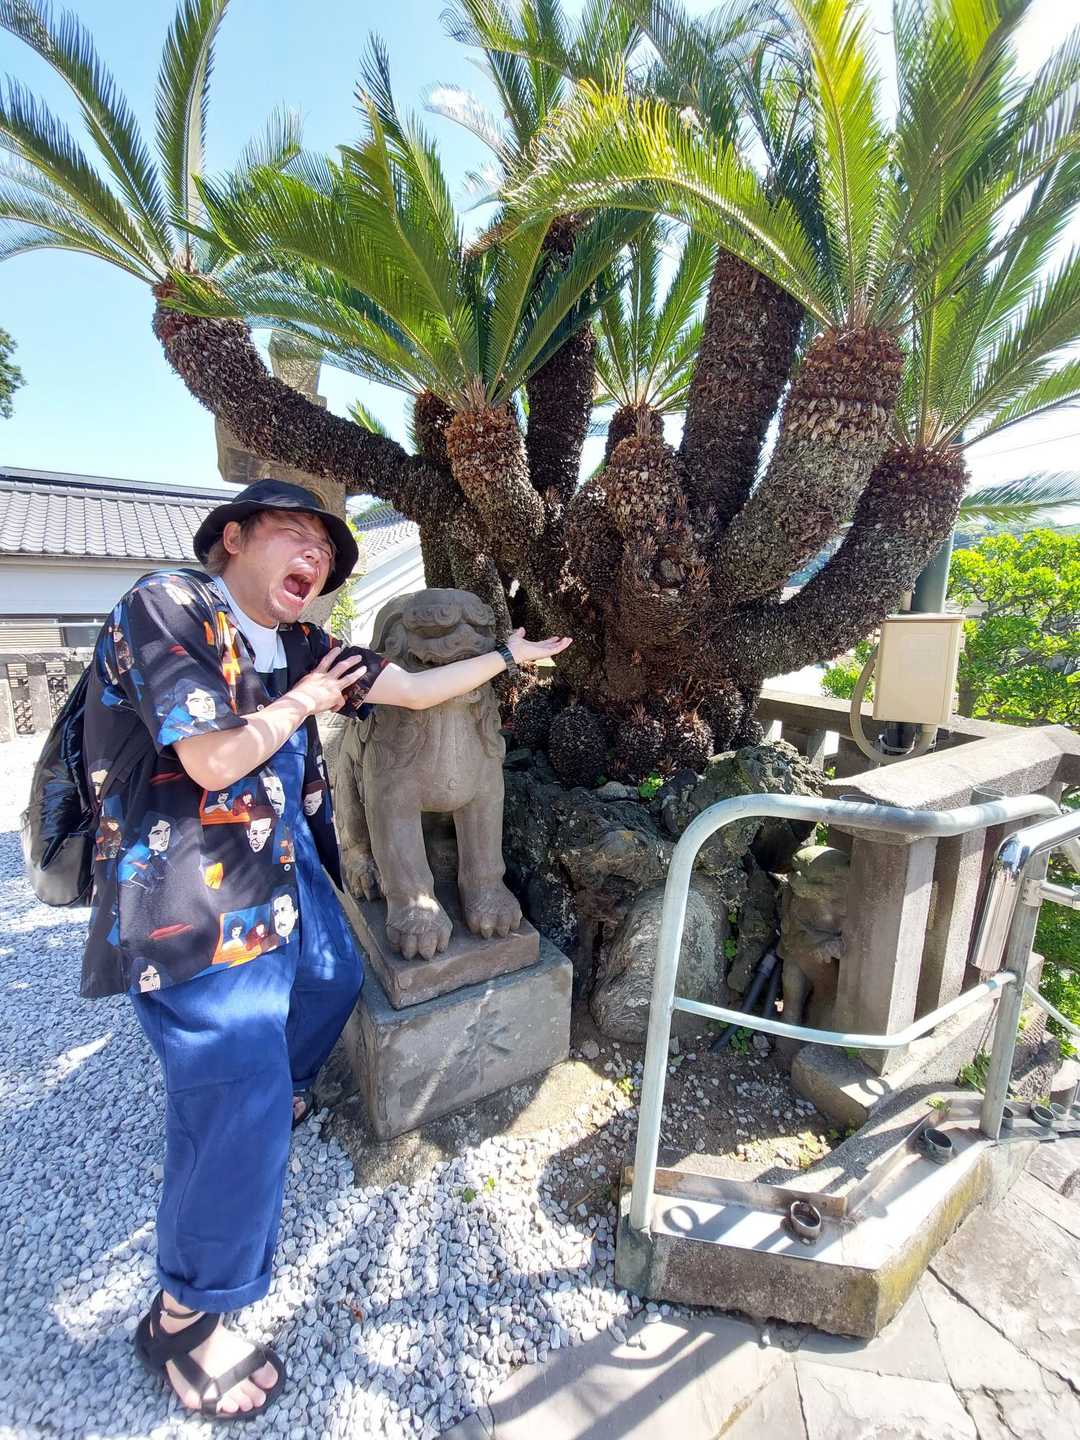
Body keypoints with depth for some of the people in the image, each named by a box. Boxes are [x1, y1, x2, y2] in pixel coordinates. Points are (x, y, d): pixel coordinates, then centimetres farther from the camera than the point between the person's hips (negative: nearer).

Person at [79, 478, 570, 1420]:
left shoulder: (303, 648, 5)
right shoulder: (164, 608, -16)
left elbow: (415, 690, 9)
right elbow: (212, 759, -25)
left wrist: (506, 655, 15)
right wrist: (304, 701, -11)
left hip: (285, 872, 9)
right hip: (194, 902, -8)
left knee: (332, 979, 28)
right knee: (239, 1109, -6)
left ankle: (274, 1095, 58)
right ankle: (185, 1318, 20)